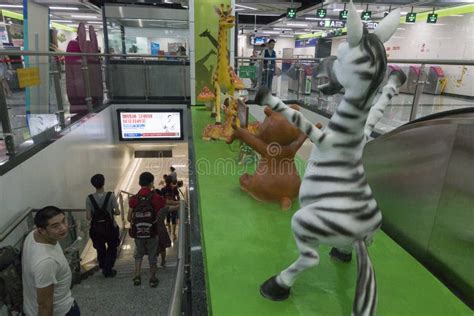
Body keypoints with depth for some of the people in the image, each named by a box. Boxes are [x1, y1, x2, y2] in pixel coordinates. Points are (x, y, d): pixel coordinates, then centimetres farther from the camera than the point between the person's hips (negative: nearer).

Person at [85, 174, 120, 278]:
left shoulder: (89, 198, -12)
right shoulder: (111, 196, -16)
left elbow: (88, 217, -11)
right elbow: (117, 212, -16)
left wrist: (95, 213, 9)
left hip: (96, 229, 2)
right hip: (110, 228, -1)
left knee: (100, 250, 23)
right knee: (112, 250, 20)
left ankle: (104, 269, 34)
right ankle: (109, 270, 22)